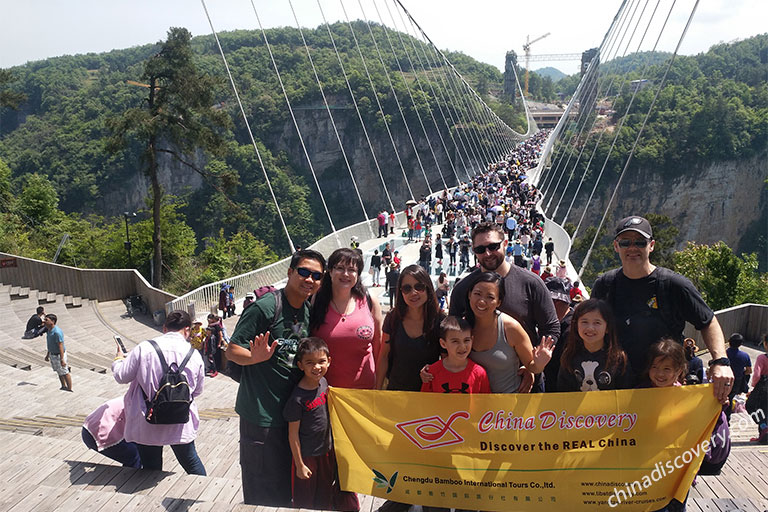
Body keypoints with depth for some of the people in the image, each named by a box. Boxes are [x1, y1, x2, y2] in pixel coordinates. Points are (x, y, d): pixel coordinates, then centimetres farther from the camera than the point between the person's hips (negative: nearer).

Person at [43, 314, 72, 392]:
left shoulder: (57, 332, -29)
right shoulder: (50, 330, 1)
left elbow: (60, 346, -28)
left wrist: (62, 360, -27)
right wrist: (47, 354, 20)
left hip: (59, 355, -9)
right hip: (52, 354, 9)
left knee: (64, 372, 5)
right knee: (59, 372, 22)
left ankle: (69, 389, 17)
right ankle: (63, 386, 38)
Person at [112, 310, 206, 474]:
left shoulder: (144, 348, -11)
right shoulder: (194, 355, -5)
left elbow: (122, 376, -4)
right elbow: (197, 390, 5)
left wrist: (118, 360, 17)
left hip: (147, 425, -1)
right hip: (181, 424, 1)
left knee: (151, 468, 14)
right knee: (191, 461, 22)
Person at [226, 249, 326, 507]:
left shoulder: (310, 310, 6)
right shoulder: (265, 307, -17)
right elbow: (232, 351, -16)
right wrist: (257, 357, -33)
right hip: (261, 415, -7)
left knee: (286, 488, 19)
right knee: (263, 491, 3)